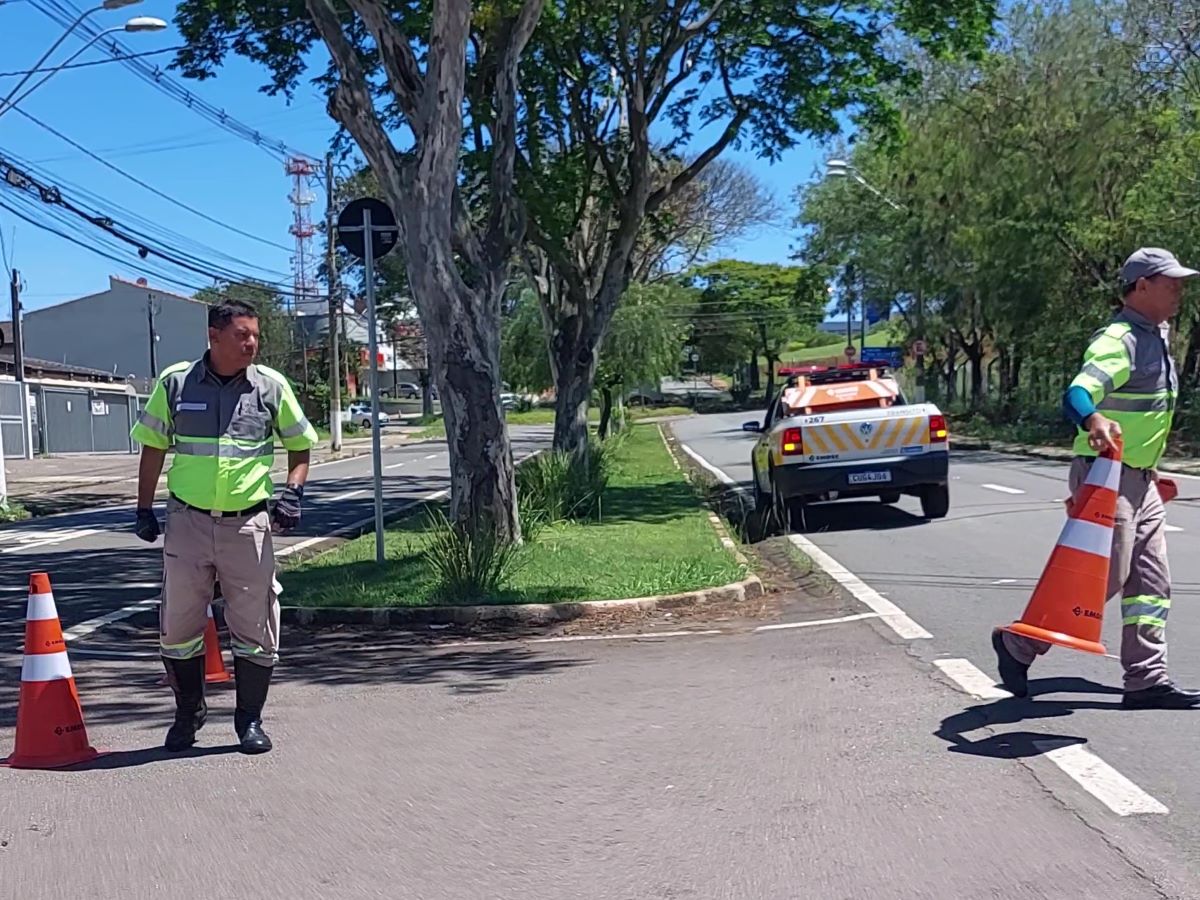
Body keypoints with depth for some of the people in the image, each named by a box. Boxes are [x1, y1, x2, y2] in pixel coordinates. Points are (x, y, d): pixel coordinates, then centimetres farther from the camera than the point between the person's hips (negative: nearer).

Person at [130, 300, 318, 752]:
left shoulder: (271, 386, 1)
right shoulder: (175, 382, 0)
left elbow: (300, 444, 12)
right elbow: (153, 447, 10)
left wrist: (293, 491, -3)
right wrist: (144, 508, 8)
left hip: (248, 523, 0)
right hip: (187, 522, 1)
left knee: (256, 627, 4)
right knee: (177, 626, 8)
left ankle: (250, 719, 19)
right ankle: (188, 713, 28)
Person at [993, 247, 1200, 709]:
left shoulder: (1158, 334, 13)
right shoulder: (1119, 340, -18)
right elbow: (1077, 393, -36)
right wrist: (1094, 421, -59)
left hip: (1141, 480, 10)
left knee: (1151, 582, 7)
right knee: (1106, 578, -8)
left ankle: (1146, 680, 13)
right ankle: (1018, 644, 8)